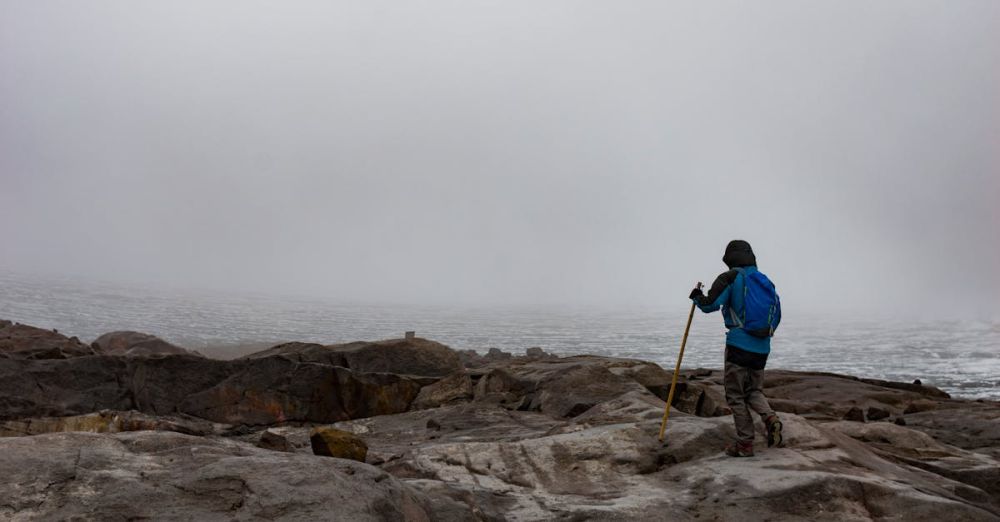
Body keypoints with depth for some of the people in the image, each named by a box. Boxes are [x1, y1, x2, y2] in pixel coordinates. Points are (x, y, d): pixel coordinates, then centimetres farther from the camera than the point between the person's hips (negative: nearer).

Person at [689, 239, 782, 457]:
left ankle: (745, 444, 5)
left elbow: (709, 305, -15)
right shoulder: (766, 281, 13)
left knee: (736, 395, 4)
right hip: (762, 347, 6)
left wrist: (697, 296, 5)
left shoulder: (730, 278, -6)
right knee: (754, 390, 19)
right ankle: (771, 418, -8)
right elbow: (776, 315, 16)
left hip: (739, 345, -6)